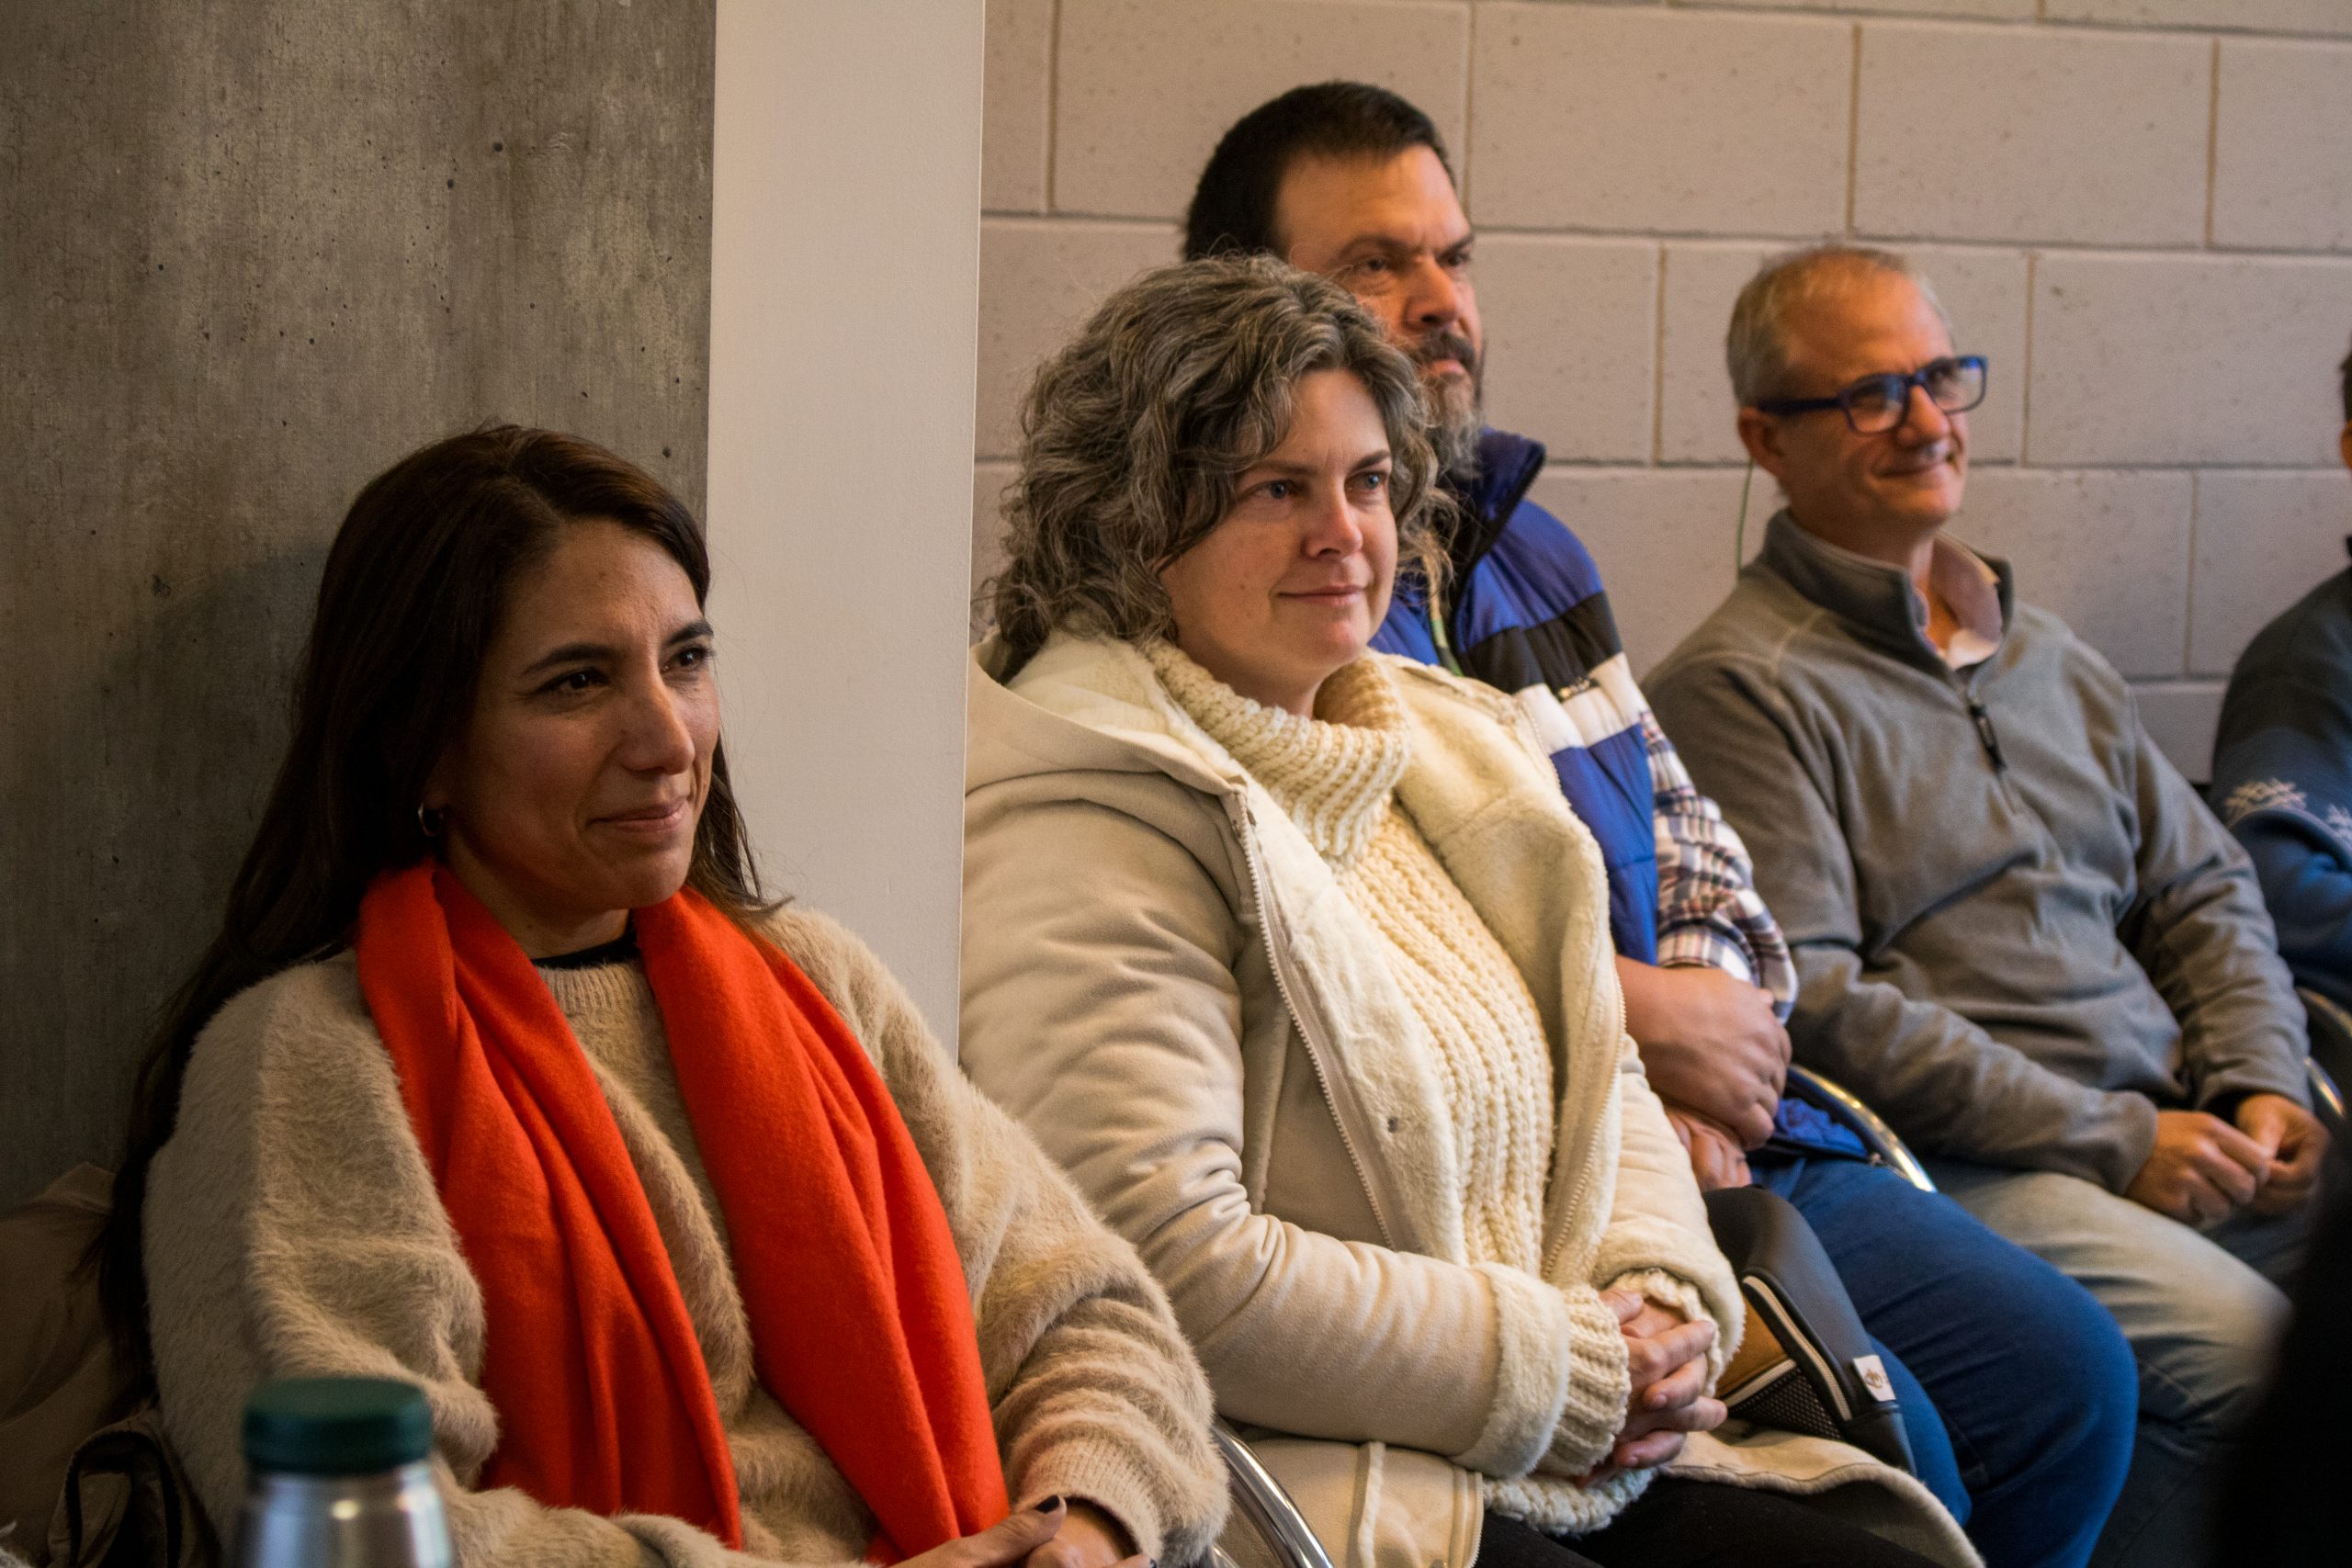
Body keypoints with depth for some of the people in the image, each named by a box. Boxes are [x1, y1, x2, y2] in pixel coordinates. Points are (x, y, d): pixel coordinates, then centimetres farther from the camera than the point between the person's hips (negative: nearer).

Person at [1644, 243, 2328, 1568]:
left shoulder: (2046, 654, 24)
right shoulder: (1741, 686, -2)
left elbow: (2204, 889, 26)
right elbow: (1806, 999, -12)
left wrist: (2260, 1083, 4)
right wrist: (2110, 1143, -13)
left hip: (2173, 1134, 7)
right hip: (1963, 1165, -7)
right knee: (2241, 1347, -31)